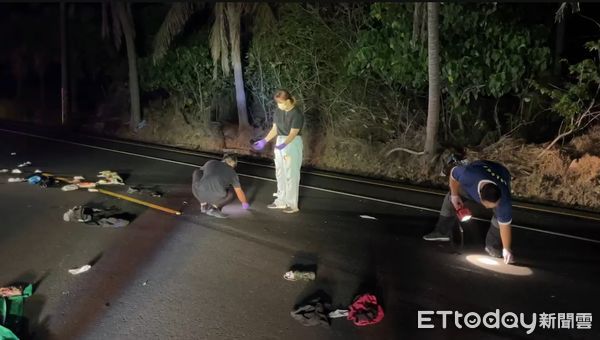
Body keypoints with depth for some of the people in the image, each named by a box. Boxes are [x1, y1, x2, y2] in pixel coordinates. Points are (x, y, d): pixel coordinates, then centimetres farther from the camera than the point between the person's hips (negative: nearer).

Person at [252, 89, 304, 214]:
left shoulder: (297, 114, -18)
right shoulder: (278, 111, 3)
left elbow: (293, 133, -25)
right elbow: (275, 129, 10)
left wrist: (284, 144, -40)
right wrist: (264, 141, 6)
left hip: (293, 144, -7)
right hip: (280, 142, 8)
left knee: (291, 175, -2)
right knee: (280, 174, 13)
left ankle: (293, 204, 8)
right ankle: (281, 201, 25)